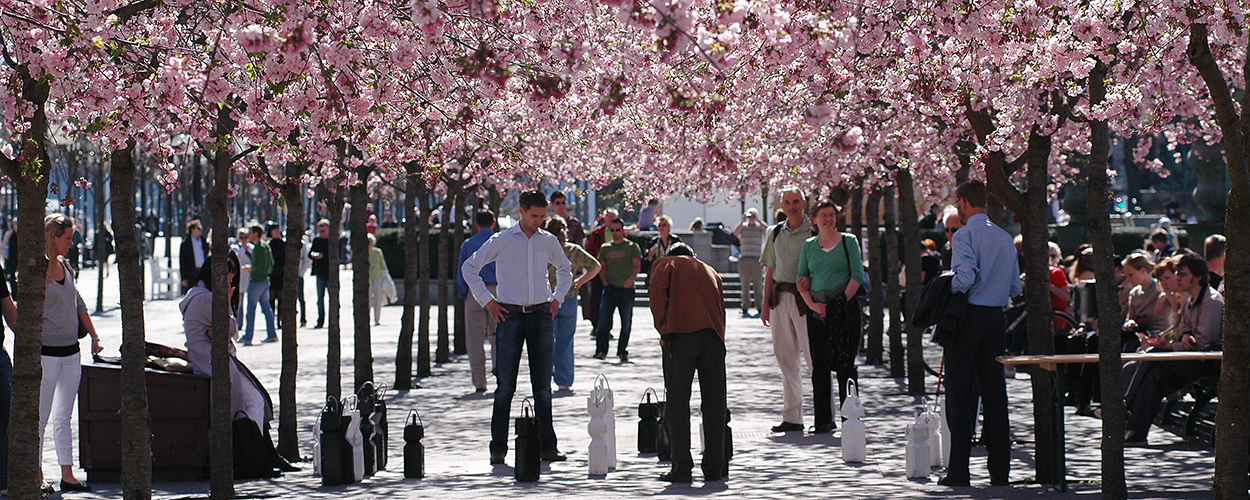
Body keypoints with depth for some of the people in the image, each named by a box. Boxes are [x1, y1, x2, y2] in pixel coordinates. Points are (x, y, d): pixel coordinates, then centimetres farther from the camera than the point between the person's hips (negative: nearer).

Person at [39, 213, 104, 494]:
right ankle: (37, 476, 4)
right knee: (41, 417, -2)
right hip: (47, 352, -7)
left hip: (71, 352, 7)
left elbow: (78, 304, 21)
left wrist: (94, 336, 20)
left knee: (64, 418, 11)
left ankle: (67, 475, 14)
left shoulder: (65, 267, 10)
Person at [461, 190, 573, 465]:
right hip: (510, 316, -3)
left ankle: (547, 446, 6)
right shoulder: (502, 241, -1)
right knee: (505, 385, -2)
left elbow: (564, 270, 28)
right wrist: (487, 300, 0)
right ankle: (498, 447, 2)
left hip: (541, 317, 3)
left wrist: (557, 298, 15)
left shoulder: (549, 241, 9)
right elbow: (469, 268, 5)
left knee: (543, 385, 3)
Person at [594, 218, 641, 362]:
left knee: (626, 323, 4)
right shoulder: (605, 248, 13)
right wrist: (604, 281, 2)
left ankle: (622, 351, 15)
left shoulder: (632, 247, 4)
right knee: (604, 320, -10)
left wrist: (632, 278, -27)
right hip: (610, 288, 2)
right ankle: (601, 350, -8)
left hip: (626, 289, -1)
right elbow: (601, 266, 20)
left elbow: (637, 265, -7)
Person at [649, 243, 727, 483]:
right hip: (713, 336, 4)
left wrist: (663, 329, 0)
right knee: (714, 402, 9)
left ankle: (681, 468, -5)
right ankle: (714, 467, 9)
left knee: (677, 402, 0)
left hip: (681, 335, -4)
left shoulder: (665, 264, 19)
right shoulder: (710, 271, 32)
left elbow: (657, 290, -2)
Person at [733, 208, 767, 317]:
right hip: (744, 258, 1)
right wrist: (743, 221, -8)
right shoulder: (743, 227, 11)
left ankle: (759, 309, 1)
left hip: (756, 259, -1)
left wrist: (757, 220, -11)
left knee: (758, 284, -2)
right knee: (745, 285, 1)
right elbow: (735, 233, -6)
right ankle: (745, 309, 3)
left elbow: (767, 229, -11)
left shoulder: (759, 227, 9)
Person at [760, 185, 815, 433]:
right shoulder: (775, 233, 14)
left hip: (805, 298, -6)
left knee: (813, 356, -7)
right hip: (780, 298, 6)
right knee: (785, 357, 7)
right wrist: (766, 304, 12)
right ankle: (792, 417, 12)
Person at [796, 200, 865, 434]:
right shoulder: (808, 246, 13)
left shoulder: (848, 241, 4)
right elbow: (802, 280, 12)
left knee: (845, 364, -6)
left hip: (845, 308, -3)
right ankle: (823, 420, 8)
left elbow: (857, 275, -2)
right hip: (817, 310, 3)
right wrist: (812, 304, -3)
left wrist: (842, 302, -11)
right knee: (819, 365, 3)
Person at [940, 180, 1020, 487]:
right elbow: (1015, 288, 14)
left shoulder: (965, 235, -9)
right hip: (996, 317, 6)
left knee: (961, 394, -3)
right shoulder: (1005, 238, 12)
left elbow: (965, 277, -23)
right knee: (994, 393, 7)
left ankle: (959, 471, -4)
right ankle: (999, 470, 7)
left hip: (968, 316, -6)